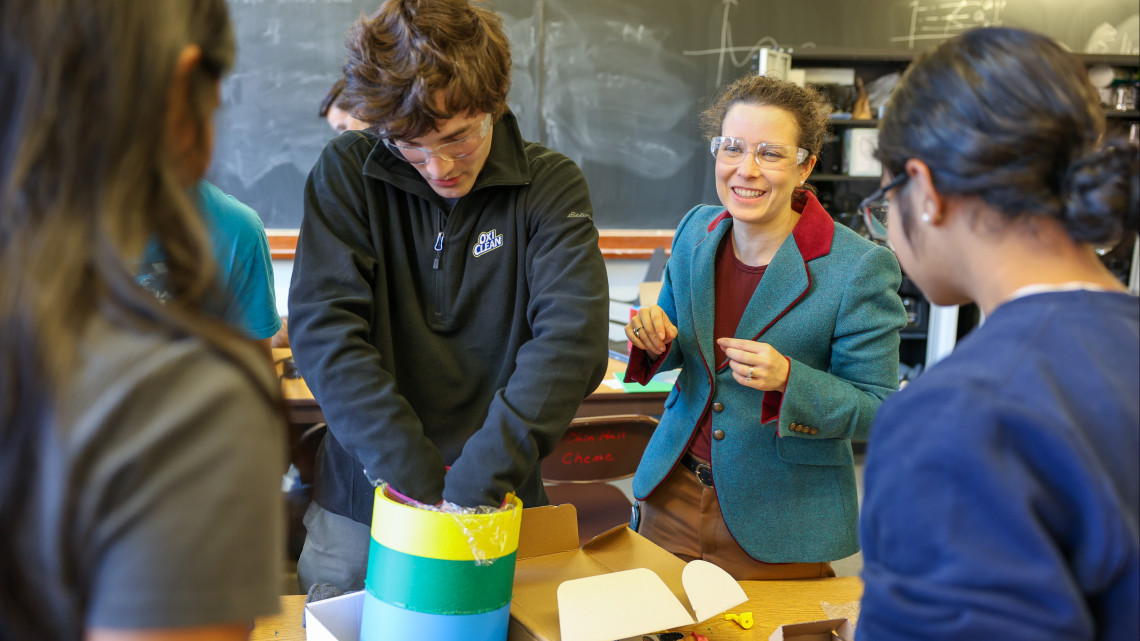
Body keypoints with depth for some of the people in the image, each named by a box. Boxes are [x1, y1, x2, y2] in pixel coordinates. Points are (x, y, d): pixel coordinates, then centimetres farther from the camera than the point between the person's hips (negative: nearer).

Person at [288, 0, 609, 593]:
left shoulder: (551, 184, -7)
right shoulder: (347, 172, -6)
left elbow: (572, 333, -20)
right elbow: (321, 328, -15)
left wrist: (478, 478, -29)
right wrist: (415, 478, -24)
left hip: (496, 502, 0)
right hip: (360, 500, 1)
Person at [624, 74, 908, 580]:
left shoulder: (861, 267, -18)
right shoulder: (696, 230, -1)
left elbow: (877, 410, -13)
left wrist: (787, 379, -29)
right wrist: (654, 339, -11)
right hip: (672, 495, 5)